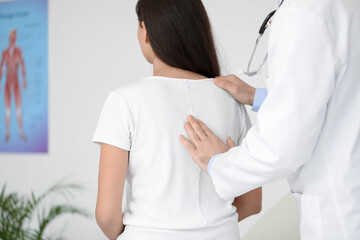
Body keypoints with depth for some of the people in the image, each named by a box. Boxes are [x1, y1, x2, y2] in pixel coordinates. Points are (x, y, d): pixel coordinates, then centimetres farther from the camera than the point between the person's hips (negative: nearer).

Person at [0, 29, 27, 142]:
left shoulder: (18, 50, 0)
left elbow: (22, 65, -2)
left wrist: (24, 79, -10)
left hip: (16, 82, 0)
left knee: (19, 109, -2)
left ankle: (21, 132, 6)